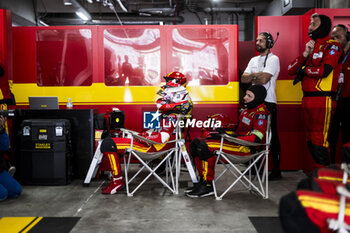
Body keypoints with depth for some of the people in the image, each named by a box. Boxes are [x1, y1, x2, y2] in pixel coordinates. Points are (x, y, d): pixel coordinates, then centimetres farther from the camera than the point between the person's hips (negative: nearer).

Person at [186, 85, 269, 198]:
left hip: (247, 148, -10)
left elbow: (255, 138, -22)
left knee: (206, 147, -27)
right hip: (236, 141, 10)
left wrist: (230, 136, -23)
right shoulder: (247, 110, 16)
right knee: (196, 143, 1)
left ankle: (208, 186, -17)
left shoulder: (260, 113, -13)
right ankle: (203, 180, 4)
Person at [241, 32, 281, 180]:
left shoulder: (273, 59, -4)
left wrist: (252, 78, 0)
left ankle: (276, 171, 3)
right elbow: (243, 78, 8)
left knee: (272, 136, -4)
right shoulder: (254, 60, 19)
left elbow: (264, 79, -17)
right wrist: (256, 75, -8)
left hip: (268, 103, -7)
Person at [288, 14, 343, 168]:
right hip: (307, 100, 8)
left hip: (322, 100, -8)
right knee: (310, 141, 12)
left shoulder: (332, 46, -2)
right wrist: (305, 54, -2)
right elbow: (291, 70, 11)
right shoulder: (311, 47, 21)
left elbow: (324, 70, -20)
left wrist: (303, 70, -5)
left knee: (318, 142, -9)